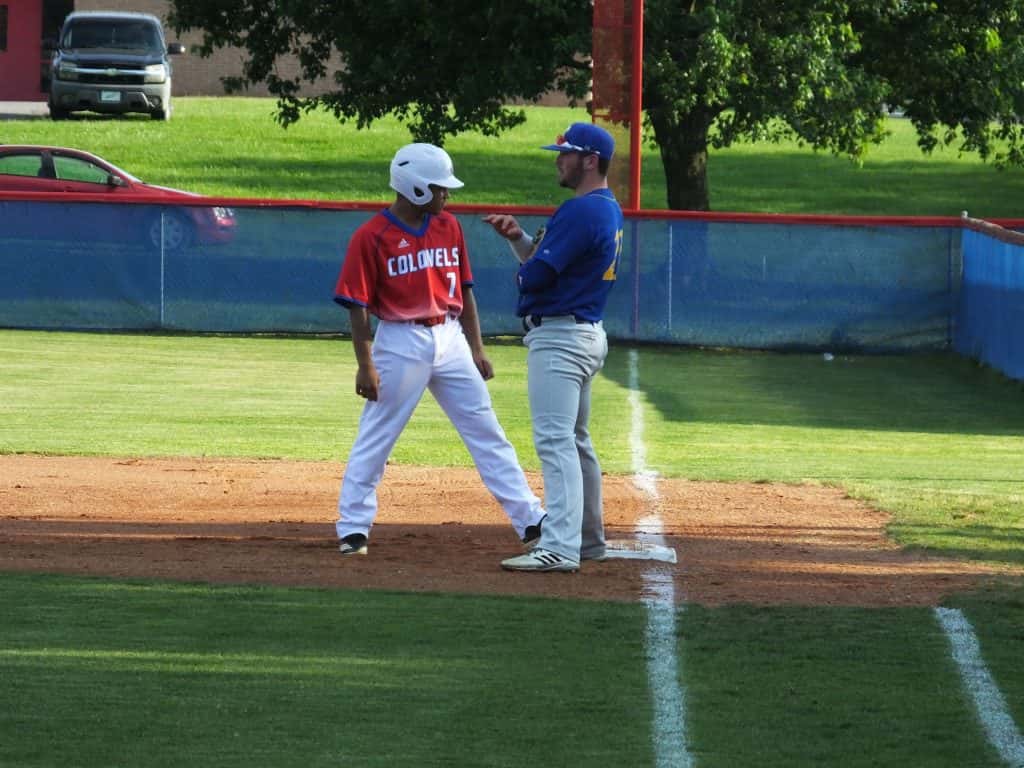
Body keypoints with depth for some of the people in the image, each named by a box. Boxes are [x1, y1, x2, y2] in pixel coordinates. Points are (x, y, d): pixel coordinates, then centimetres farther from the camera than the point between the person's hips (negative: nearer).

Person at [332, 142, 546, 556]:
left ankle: (531, 521, 6)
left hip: (450, 339, 5)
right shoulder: (371, 237, -9)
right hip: (399, 343, -5)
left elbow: (464, 291, 14)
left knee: (487, 434, 5)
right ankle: (353, 529, 10)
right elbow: (358, 305, -9)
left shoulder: (449, 227, 8)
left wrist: (476, 349, 10)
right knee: (375, 439, 1)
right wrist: (365, 364, -13)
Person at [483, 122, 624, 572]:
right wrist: (518, 238, 5)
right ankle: (588, 539, 28)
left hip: (559, 337, -11)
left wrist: (525, 268, 2)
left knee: (555, 439, -15)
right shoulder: (609, 210, 15)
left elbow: (536, 275, -21)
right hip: (586, 334, 11)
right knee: (575, 441, 20)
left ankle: (560, 547, -22)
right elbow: (548, 257, 21)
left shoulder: (582, 211, -18)